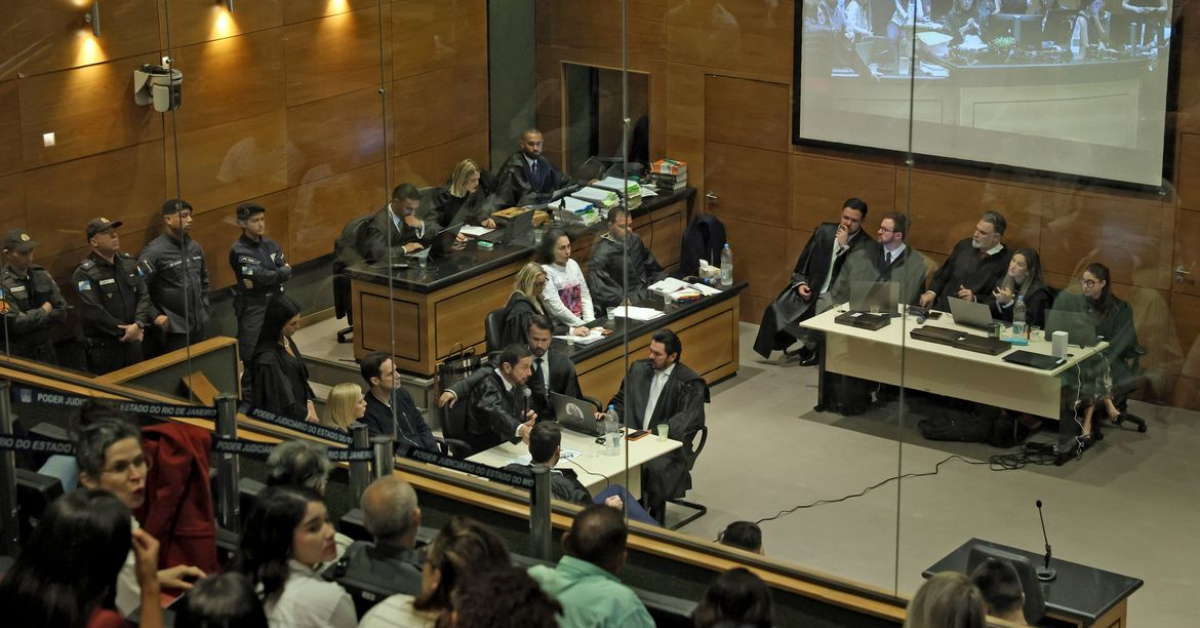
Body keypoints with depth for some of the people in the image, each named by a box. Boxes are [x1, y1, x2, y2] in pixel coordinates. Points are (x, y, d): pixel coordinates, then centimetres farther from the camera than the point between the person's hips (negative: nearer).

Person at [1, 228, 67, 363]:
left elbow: (61, 313, 1)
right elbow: (16, 323, -21)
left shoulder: (42, 276, 4)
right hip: (17, 356, -5)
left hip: (45, 352, 5)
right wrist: (44, 312, -7)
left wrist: (32, 319, -13)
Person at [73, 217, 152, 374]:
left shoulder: (129, 262, 8)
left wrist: (139, 325, -13)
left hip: (133, 342, 6)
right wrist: (123, 331, -15)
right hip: (103, 347, -6)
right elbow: (93, 312, -21)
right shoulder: (85, 273, -14)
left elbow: (143, 295, 4)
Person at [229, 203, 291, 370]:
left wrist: (264, 280, -19)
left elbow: (287, 272, -4)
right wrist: (280, 273, -9)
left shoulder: (270, 244, 7)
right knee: (252, 356, -5)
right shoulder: (239, 251, -14)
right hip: (252, 307, -6)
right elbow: (260, 275, -23)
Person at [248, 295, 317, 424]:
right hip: (283, 420, -7)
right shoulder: (268, 359, -25)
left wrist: (309, 404, -1)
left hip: (299, 408, 7)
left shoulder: (285, 340, -1)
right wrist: (307, 415, -6)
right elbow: (282, 399, -18)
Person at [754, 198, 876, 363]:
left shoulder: (866, 246, -4)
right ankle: (810, 344, 5)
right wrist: (800, 283, -3)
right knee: (777, 309, -15)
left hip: (836, 294, -4)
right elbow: (803, 261, 13)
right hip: (809, 288, 4)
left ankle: (813, 347, 1)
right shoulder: (824, 231, 9)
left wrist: (844, 246, -18)